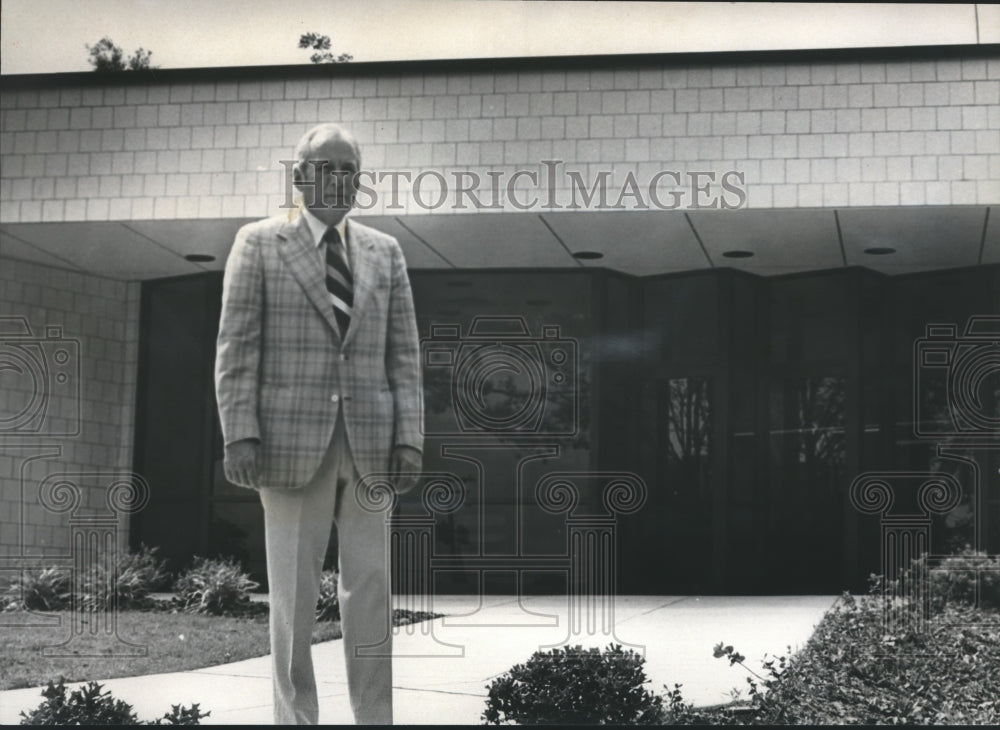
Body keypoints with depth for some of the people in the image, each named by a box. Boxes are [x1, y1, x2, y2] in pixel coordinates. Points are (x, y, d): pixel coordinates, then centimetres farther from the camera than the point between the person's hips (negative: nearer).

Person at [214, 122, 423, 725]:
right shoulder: (260, 243, 4)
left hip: (368, 442, 3)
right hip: (292, 440, -3)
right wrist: (240, 434, -11)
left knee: (371, 588, 1)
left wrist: (411, 438, -1)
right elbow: (237, 348, -1)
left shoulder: (385, 252, 13)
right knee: (294, 590, -1)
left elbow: (403, 354, 9)